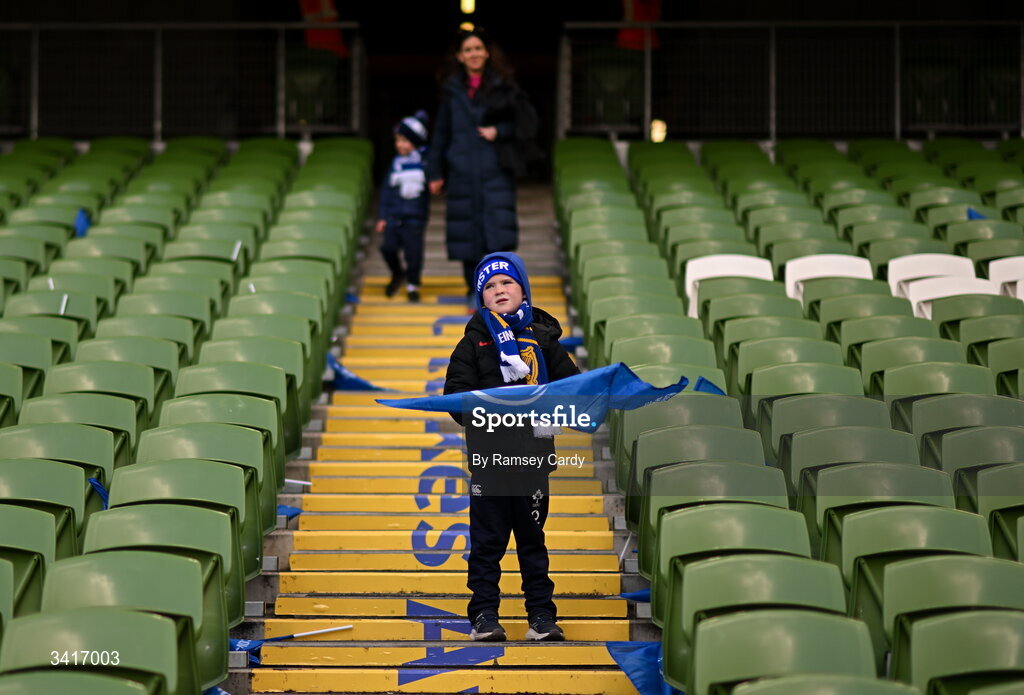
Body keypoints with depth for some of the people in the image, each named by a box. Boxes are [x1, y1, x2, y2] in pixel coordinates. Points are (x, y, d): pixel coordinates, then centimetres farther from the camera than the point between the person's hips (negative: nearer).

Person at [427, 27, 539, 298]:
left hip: (495, 171, -2)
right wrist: (435, 172, 11)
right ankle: (475, 292, 14)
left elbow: (527, 120, 5)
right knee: (468, 231, 3)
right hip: (463, 172, 2)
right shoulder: (452, 90, 9)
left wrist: (499, 131, -9)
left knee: (498, 225, -12)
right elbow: (441, 133, 13)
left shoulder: (503, 86, 3)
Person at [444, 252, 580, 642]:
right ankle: (484, 614, 9)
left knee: (532, 536, 9)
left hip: (533, 452, 2)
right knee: (487, 538, 2)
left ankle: (542, 614, 14)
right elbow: (456, 393, -2)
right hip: (488, 452, -2)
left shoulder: (542, 338, 8)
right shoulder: (474, 342, 4)